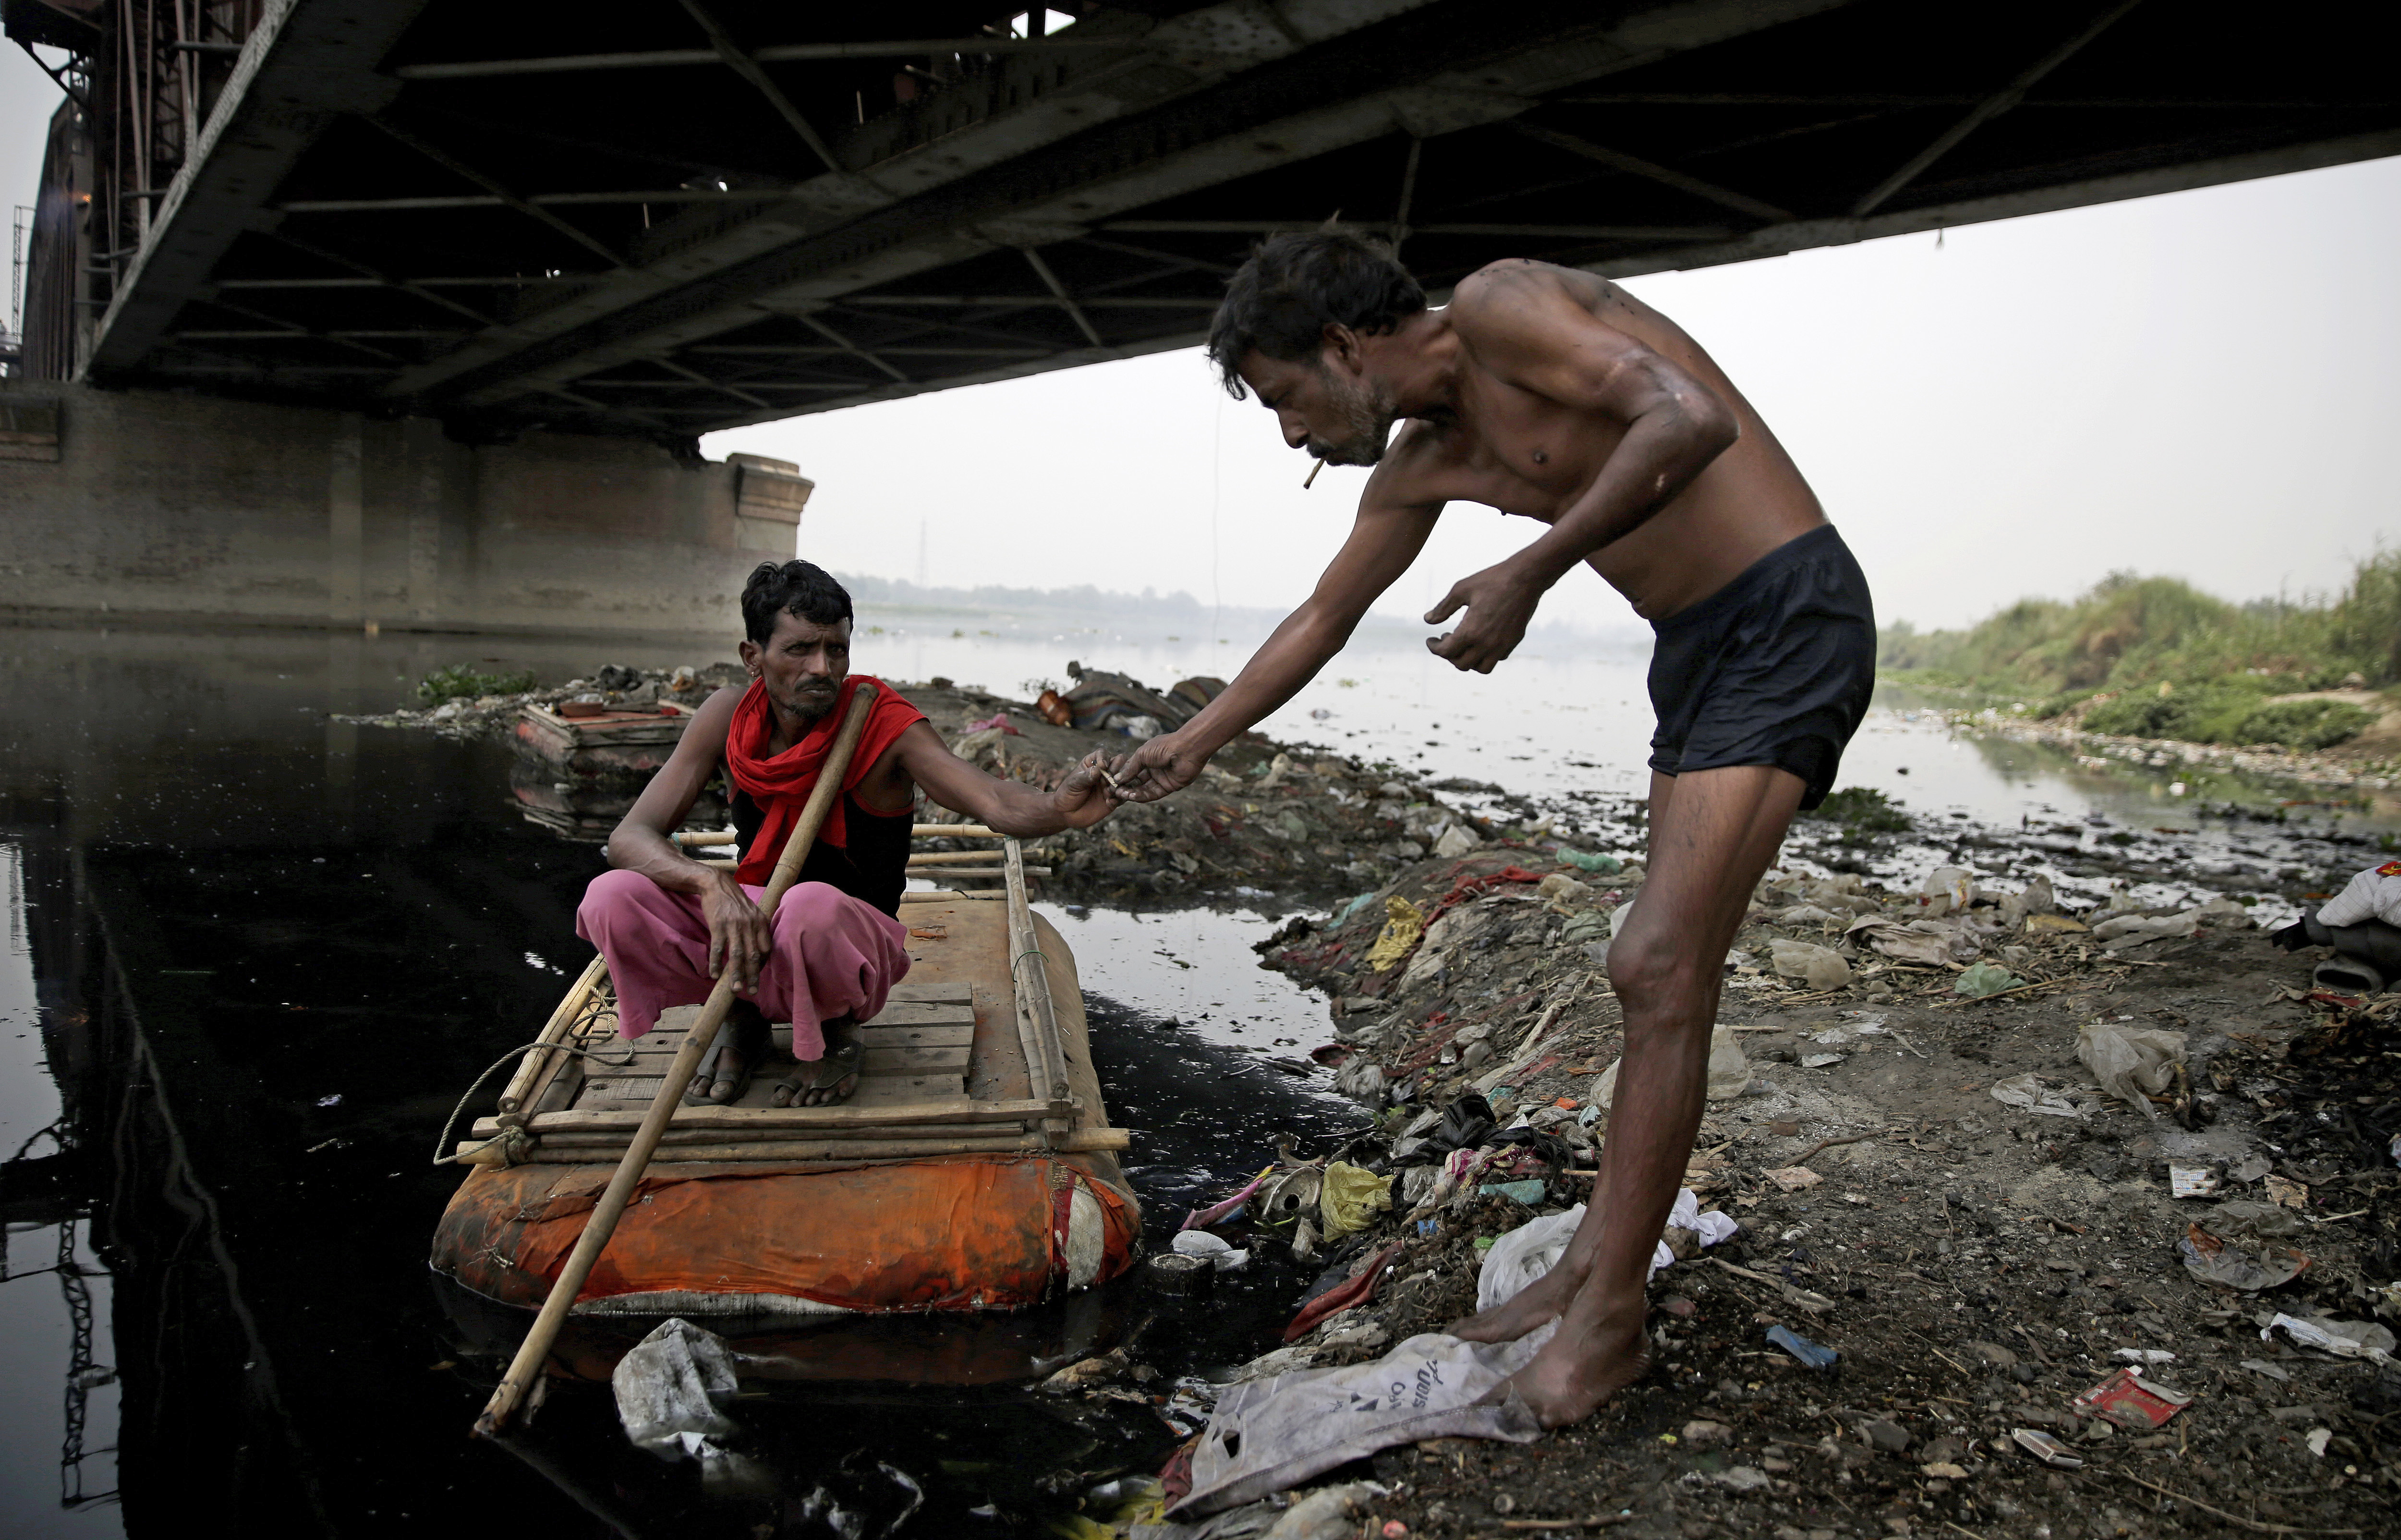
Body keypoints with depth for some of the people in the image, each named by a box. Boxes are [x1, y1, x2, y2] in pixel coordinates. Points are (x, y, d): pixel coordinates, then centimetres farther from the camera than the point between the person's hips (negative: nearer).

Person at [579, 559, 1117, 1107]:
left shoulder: (884, 723, -16)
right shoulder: (728, 718, -8)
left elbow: (996, 803, -29)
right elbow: (632, 836, -13)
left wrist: (1061, 808, -54)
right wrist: (713, 883, -35)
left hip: (851, 944, -3)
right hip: (750, 925, 3)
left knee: (813, 905, -39)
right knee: (611, 899, -22)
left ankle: (836, 1032, -3)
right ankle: (740, 1015, 6)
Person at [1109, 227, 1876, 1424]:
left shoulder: (1499, 308, -13)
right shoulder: (1426, 463, 12)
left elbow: (1690, 419, -27)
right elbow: (1322, 619, 23)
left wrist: (1530, 573, -24)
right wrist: (1196, 742, 29)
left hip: (1787, 619, -9)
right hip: (1696, 652, 9)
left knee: (1657, 969, -12)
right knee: (1666, 980, 9)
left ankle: (1609, 1319, -3)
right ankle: (1595, 1268, 17)